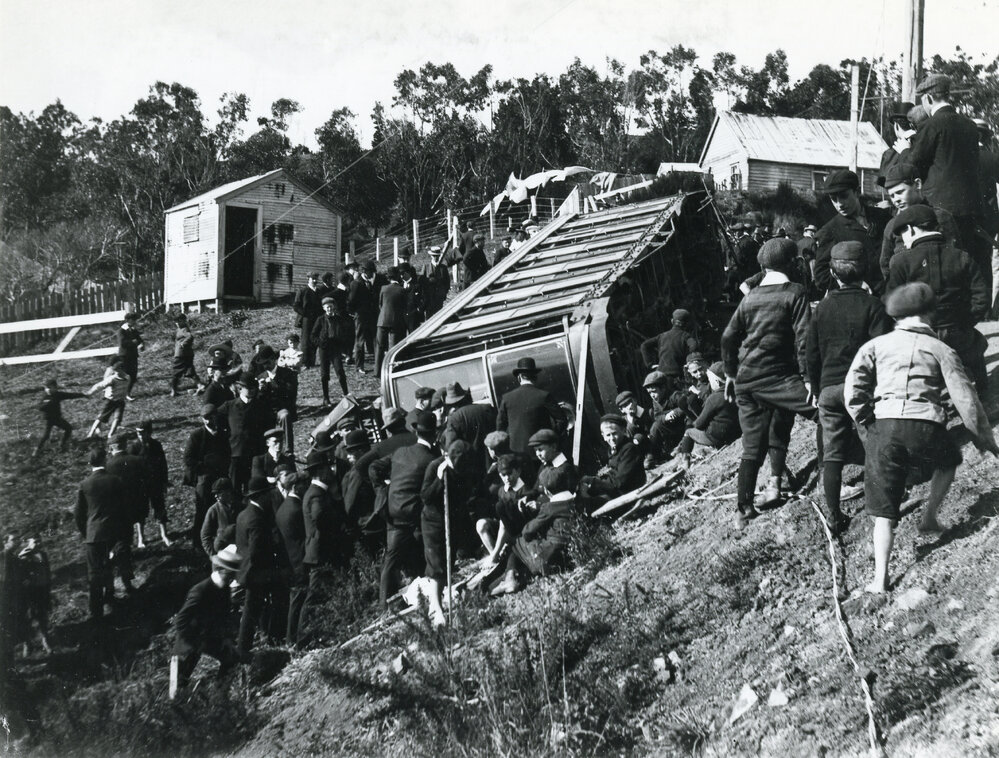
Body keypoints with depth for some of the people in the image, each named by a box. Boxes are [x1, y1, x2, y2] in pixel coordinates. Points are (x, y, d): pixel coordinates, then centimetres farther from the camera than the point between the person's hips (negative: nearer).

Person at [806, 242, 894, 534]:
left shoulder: (822, 308, 6)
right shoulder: (872, 305, -6)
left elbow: (812, 355, 11)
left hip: (829, 388, 3)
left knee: (832, 455, 4)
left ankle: (834, 516, 3)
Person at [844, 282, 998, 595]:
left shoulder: (875, 345, 14)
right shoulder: (941, 350, 11)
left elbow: (852, 390, 2)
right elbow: (966, 399, 8)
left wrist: (866, 425, 11)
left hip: (883, 428, 1)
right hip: (927, 427, -1)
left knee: (883, 510, 9)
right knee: (948, 461, 36)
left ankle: (880, 578, 3)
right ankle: (929, 516, 31)